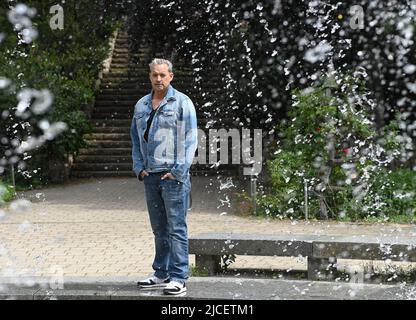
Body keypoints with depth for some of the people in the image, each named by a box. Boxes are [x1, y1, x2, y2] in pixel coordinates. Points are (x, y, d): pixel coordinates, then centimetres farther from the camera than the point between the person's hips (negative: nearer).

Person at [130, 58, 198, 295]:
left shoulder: (182, 103, -2)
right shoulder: (141, 105, 14)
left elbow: (191, 140, -6)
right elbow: (136, 139, 20)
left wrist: (178, 171, -12)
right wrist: (139, 167, 8)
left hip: (174, 175, -6)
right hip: (151, 176, 6)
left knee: (176, 228, -6)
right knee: (159, 228, 12)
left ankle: (178, 278, -4)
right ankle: (162, 274, 19)